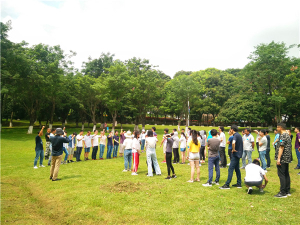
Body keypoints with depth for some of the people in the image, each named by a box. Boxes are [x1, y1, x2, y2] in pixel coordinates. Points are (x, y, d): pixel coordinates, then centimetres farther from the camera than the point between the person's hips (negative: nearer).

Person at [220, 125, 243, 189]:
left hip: (236, 154, -10)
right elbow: (241, 143, 29)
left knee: (230, 169, -8)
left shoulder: (235, 135, -17)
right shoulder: (239, 135, 14)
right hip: (238, 154, 10)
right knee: (237, 169, 16)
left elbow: (233, 143, -36)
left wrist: (233, 149, -21)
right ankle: (239, 183, 22)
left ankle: (227, 185, -7)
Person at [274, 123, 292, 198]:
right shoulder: (287, 135, 15)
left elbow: (281, 147, -22)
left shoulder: (283, 135, -16)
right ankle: (288, 191, 22)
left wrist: (278, 158, -22)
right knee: (286, 174, 14)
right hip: (287, 158, 10)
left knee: (281, 175, -6)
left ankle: (283, 193, -4)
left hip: (282, 158, -10)